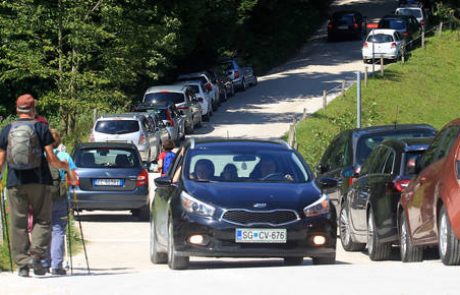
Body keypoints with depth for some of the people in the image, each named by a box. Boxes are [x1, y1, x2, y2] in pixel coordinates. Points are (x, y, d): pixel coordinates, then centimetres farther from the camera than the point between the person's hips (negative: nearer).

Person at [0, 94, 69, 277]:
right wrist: (65, 166, 15)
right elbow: (51, 159, -4)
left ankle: (22, 263, 1)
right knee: (42, 220, 6)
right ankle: (36, 254, -12)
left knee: (18, 224, 5)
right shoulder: (41, 128, -1)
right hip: (38, 181, -2)